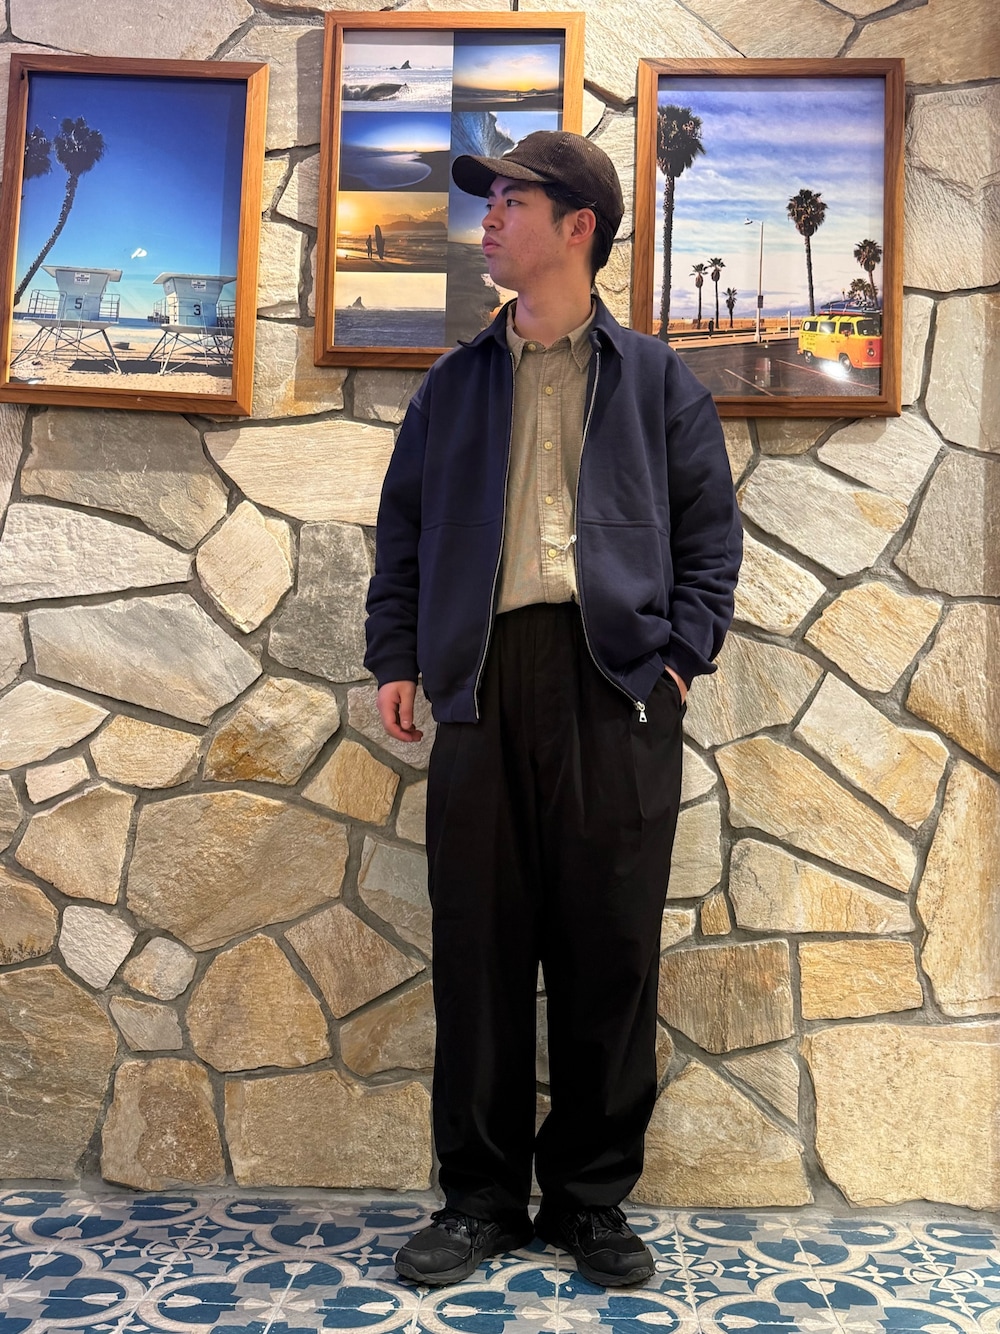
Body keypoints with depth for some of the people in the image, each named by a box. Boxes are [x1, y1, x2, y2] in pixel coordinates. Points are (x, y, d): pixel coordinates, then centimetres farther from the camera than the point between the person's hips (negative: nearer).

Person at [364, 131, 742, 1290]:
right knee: (479, 946, 3)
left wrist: (680, 656, -4)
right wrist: (395, 657, 5)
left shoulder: (656, 380, 12)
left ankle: (592, 1199, 17)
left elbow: (710, 531, 8)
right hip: (482, 682, 2)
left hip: (616, 685, -1)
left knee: (610, 949, 2)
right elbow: (403, 530, 16)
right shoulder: (455, 384, 18)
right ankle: (482, 1196, 17)